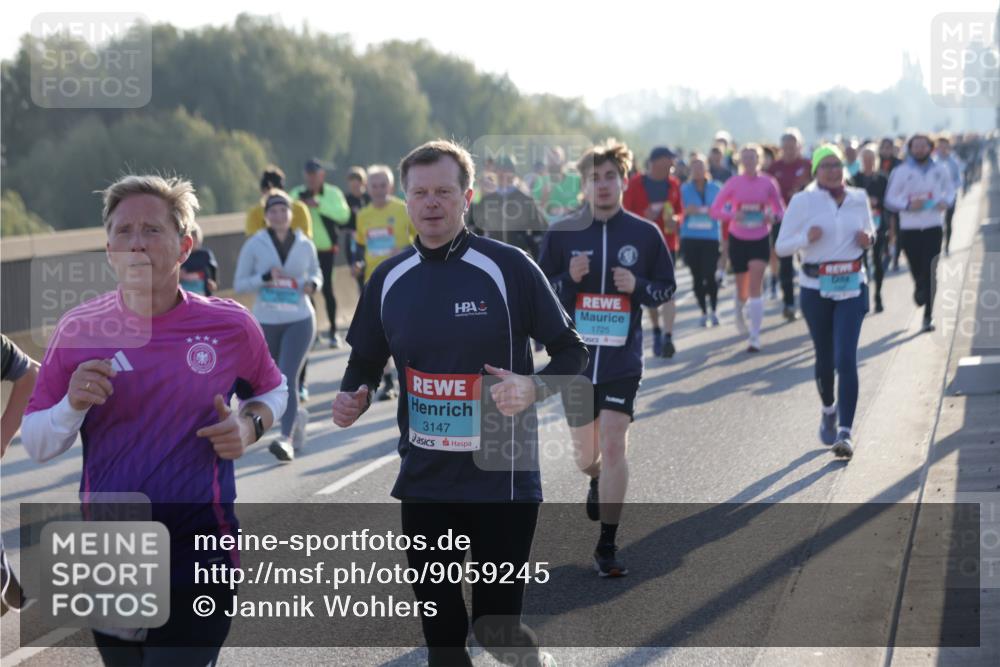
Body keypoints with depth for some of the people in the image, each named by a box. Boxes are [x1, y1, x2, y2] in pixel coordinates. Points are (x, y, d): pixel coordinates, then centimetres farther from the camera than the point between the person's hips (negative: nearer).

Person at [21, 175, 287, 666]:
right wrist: (73, 405, -16)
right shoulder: (79, 329, -2)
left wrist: (250, 425, -6)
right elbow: (35, 445, 4)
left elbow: (271, 390, 16)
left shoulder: (230, 326, -3)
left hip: (201, 557, -2)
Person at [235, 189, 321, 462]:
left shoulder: (305, 245, 1)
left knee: (288, 376, -18)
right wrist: (265, 277, -17)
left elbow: (316, 273, 18)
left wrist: (312, 284, -5)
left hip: (299, 321, -2)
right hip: (266, 323, 2)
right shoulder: (254, 245, -2)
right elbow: (239, 285, 0)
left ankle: (287, 440, -22)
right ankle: (297, 415, 43)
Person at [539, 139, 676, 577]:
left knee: (614, 446, -12)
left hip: (623, 361, -1)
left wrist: (637, 286, -13)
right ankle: (597, 481, 52)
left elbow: (667, 289, 8)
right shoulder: (561, 234, -1)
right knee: (585, 450, 13)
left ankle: (606, 546, -2)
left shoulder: (645, 234, -1)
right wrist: (570, 279, -17)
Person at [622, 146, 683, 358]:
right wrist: (644, 215, -22)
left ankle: (668, 337, -18)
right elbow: (624, 211, -5)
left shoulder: (673, 184, 5)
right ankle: (656, 331, 28)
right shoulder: (635, 183, -5)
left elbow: (680, 210, 14)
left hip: (667, 243, 1)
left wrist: (675, 219, -8)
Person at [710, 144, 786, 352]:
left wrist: (773, 216, -20)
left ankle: (755, 337, -11)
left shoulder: (768, 183, -5)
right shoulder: (733, 183, -6)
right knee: (742, 288, 12)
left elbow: (780, 209, 4)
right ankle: (739, 314, 47)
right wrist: (732, 215, -25)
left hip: (760, 239, -1)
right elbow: (715, 210, -6)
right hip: (738, 239, 1)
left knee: (755, 287, -13)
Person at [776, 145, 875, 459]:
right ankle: (829, 410, 40)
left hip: (852, 287, 1)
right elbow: (781, 246, -2)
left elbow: (869, 233, 22)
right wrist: (806, 238, -20)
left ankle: (845, 432, -14)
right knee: (825, 358, 10)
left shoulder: (859, 199, 5)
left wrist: (868, 239, -2)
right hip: (816, 288, -1)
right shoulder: (803, 201, -4)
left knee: (846, 358, -12)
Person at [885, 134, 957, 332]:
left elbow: (950, 188, 19)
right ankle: (918, 288, 40)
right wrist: (908, 205, -17)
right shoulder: (901, 172, -2)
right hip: (909, 229, 0)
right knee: (916, 271, 2)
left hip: (933, 228, 0)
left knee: (930, 272, -7)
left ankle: (928, 316, 0)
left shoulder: (940, 170, 4)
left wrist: (947, 201, -3)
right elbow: (890, 198, 0)